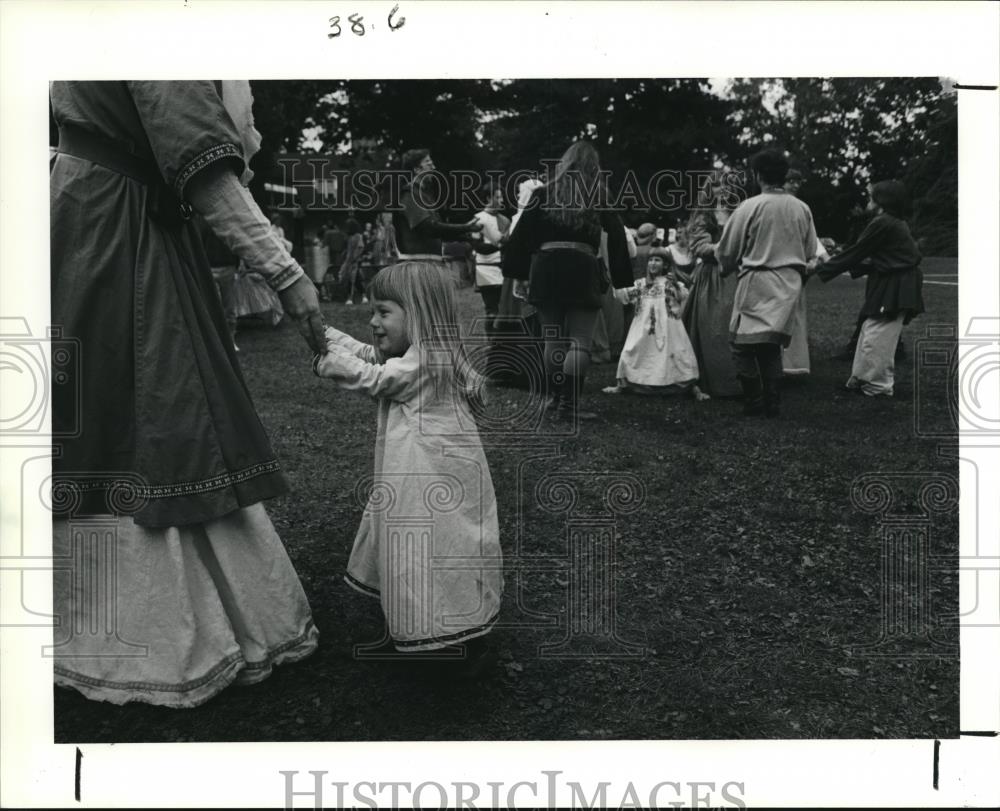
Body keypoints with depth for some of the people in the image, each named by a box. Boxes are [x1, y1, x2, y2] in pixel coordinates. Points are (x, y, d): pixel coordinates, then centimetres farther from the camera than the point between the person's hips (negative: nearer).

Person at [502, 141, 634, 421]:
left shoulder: (545, 193, 9)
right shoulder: (600, 197, 6)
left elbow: (522, 234, 7)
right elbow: (617, 238, 5)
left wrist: (518, 272, 12)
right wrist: (621, 280, 8)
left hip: (546, 268, 2)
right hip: (583, 269, -2)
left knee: (553, 339, 12)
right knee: (580, 340, 0)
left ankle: (555, 397, 21)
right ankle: (568, 403, -7)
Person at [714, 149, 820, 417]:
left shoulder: (750, 206, -10)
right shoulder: (802, 208, 3)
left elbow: (726, 251, -3)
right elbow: (810, 251, 12)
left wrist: (728, 267, 18)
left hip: (757, 282, -5)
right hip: (790, 284, 5)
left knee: (743, 344, 4)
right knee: (772, 345, 13)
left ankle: (754, 402, 3)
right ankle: (773, 403, 14)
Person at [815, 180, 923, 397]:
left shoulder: (883, 224, -16)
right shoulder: (896, 223, 14)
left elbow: (856, 252, -12)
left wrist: (823, 268, -5)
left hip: (894, 289, -10)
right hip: (890, 286, 10)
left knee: (876, 338, -5)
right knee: (869, 332, 14)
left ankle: (879, 385, 4)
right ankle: (863, 378, 20)